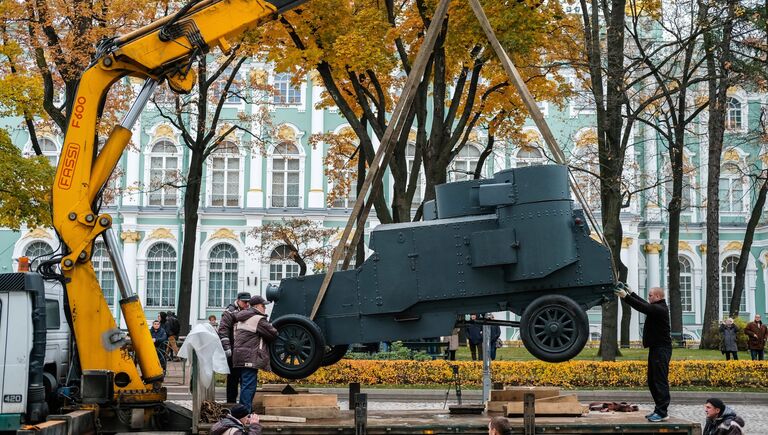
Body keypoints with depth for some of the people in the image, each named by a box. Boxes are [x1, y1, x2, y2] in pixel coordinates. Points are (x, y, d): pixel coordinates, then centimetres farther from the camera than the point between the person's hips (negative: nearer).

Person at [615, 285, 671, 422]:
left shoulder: (659, 309, -16)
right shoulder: (656, 307, 16)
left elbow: (643, 307, -26)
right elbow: (644, 304, 31)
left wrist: (626, 297, -26)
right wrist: (631, 293, 33)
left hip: (661, 349, -11)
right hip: (656, 348, 11)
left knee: (660, 381, -11)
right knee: (652, 381, 14)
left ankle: (662, 413, -12)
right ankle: (659, 410, 19)